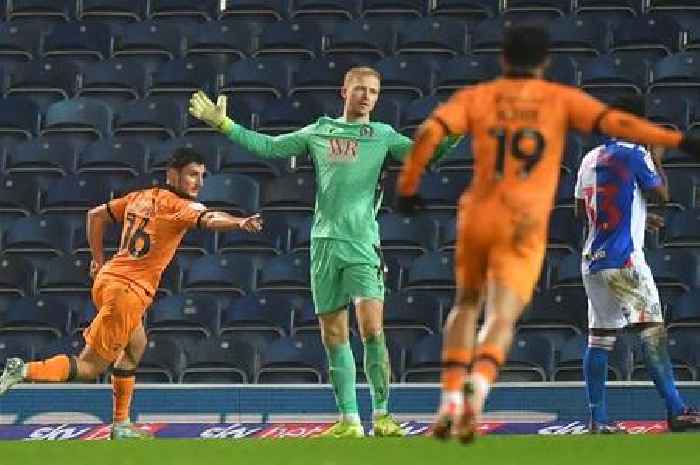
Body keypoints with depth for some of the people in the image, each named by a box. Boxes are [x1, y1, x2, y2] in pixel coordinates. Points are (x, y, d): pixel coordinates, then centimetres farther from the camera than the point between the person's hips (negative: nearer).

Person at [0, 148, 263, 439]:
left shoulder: (139, 197, 14)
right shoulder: (178, 205, -9)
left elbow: (96, 215, 24)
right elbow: (209, 220, -29)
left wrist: (98, 260, 29)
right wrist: (239, 223, -46)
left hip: (107, 279, 9)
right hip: (129, 290, -9)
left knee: (135, 348, 26)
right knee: (90, 367, -3)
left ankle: (121, 425, 28)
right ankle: (24, 371, -14)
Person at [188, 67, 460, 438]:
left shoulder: (382, 136, 7)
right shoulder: (318, 132, 14)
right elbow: (268, 146, 21)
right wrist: (222, 123, 20)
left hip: (362, 243, -3)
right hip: (324, 241, 3)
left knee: (371, 328, -16)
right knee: (333, 336, 3)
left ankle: (381, 415, -7)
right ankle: (349, 421, 9)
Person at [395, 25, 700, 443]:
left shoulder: (477, 97, 8)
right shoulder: (562, 99, 6)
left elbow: (429, 132, -6)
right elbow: (614, 122, -8)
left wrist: (408, 186, 3)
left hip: (478, 216, 2)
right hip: (525, 226, -2)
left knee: (466, 305, 24)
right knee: (501, 321, -5)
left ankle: (451, 398, 9)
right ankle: (478, 387, -36)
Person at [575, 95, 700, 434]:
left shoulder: (590, 159, 15)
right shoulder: (635, 154, -7)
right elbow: (662, 194, -5)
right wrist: (658, 161, 12)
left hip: (592, 262, 8)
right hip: (623, 259, -8)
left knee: (599, 338, 8)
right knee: (652, 331, -10)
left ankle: (597, 418, 6)